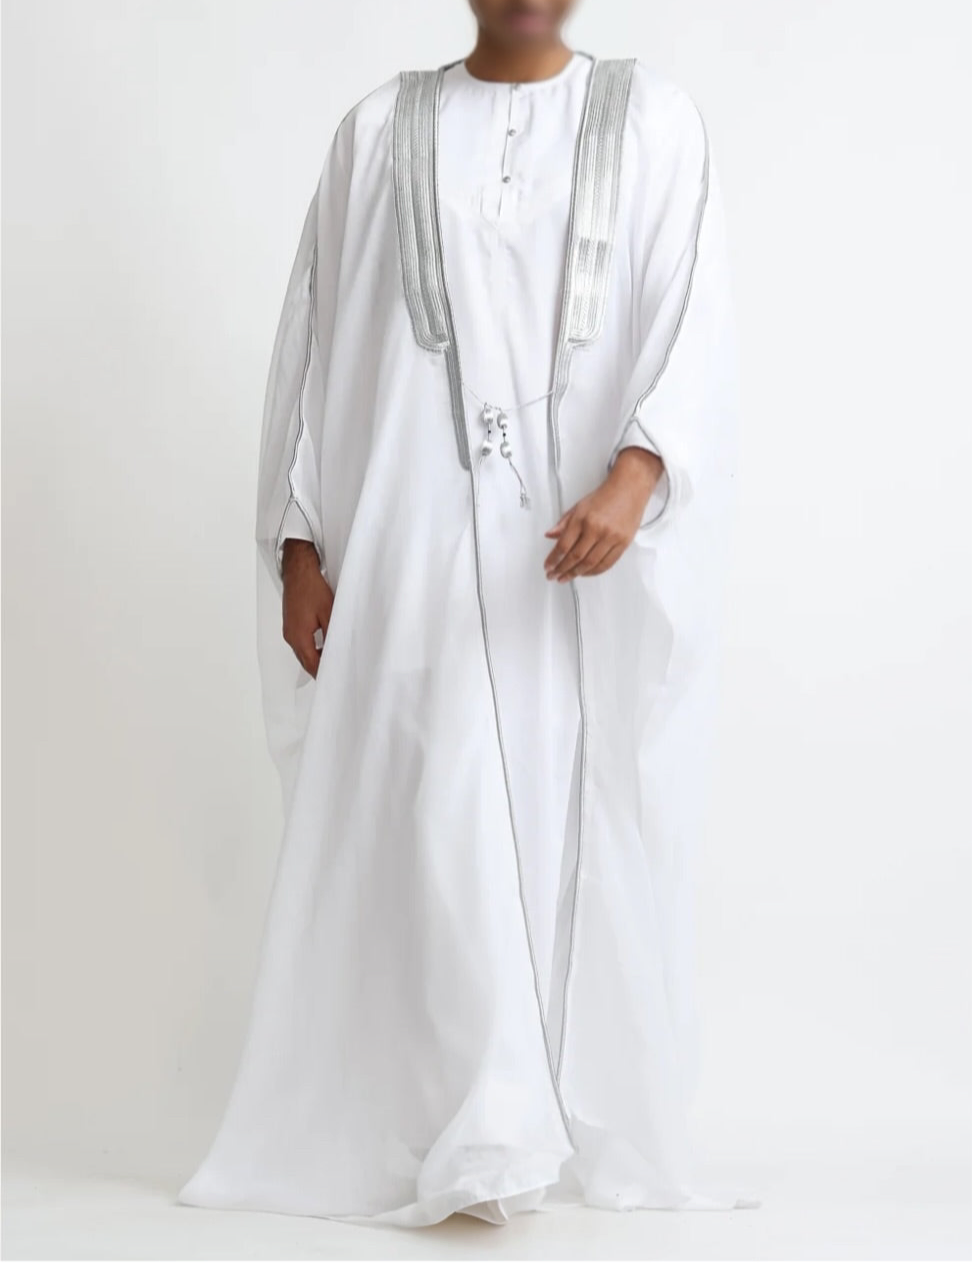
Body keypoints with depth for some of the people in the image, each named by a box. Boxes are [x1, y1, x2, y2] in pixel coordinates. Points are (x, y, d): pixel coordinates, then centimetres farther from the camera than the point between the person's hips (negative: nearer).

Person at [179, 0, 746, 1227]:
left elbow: (694, 321, -6)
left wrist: (636, 472, -23)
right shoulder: (379, 131, 9)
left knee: (581, 824, 3)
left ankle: (593, 1126, 17)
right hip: (424, 542, 0)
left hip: (593, 553, 0)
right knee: (446, 822, -9)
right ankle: (485, 1144, -6)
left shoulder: (654, 120, 5)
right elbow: (315, 339, 8)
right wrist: (297, 548, 2)